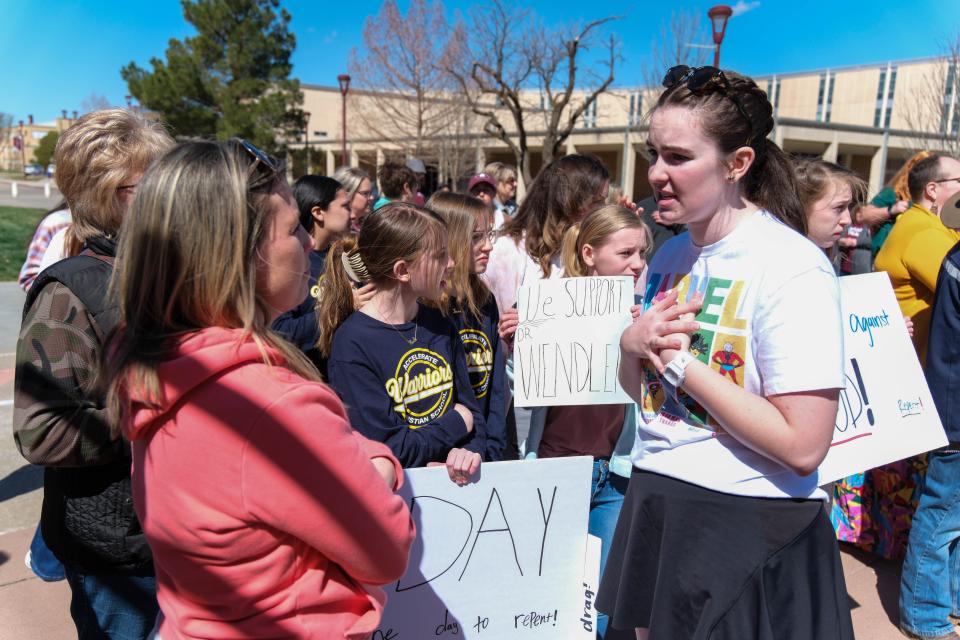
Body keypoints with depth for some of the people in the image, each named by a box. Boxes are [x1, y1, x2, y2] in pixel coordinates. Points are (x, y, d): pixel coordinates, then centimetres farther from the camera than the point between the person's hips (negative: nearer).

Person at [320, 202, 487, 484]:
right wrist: (458, 422, 0)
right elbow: (387, 451, -13)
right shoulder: (351, 343, -11)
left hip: (454, 481, 5)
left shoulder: (442, 327, 11)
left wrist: (471, 451, -8)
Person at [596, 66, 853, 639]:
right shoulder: (671, 257, 4)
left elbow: (803, 447, -24)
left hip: (751, 527, -7)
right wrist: (632, 345, -9)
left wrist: (679, 361, -20)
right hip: (657, 504, 7)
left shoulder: (791, 269, -18)